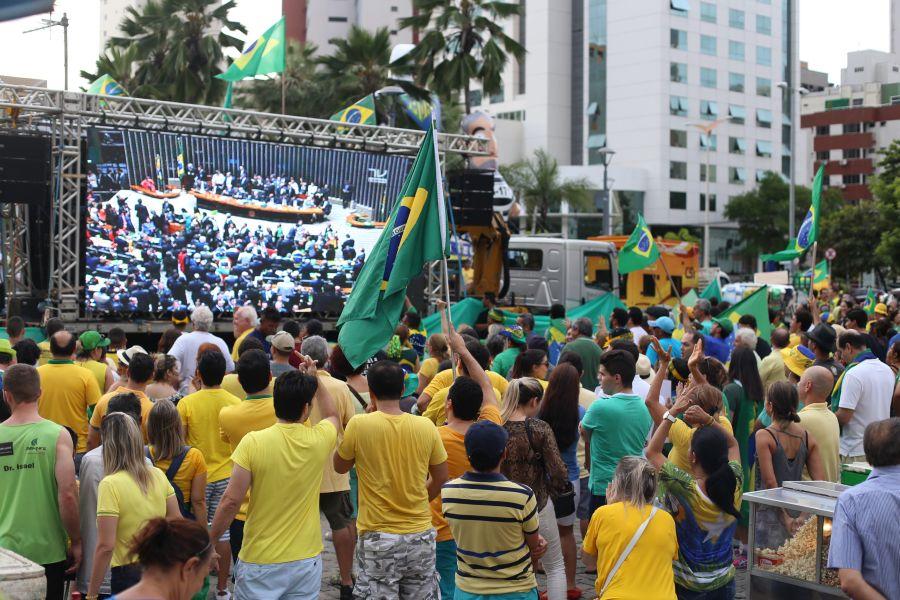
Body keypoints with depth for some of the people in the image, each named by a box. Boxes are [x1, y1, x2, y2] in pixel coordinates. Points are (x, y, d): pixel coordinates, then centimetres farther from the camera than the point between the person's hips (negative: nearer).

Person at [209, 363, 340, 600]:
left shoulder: (252, 443, -15)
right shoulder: (319, 439, -5)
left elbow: (230, 501, -14)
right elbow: (331, 415, 21)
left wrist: (209, 543, -2)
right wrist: (314, 379, 22)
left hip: (260, 563, -3)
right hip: (307, 561, 3)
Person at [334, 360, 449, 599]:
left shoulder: (359, 425, -12)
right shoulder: (426, 426, -4)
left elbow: (340, 466, 6)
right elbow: (440, 477, 7)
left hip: (377, 538, -3)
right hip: (420, 536, 3)